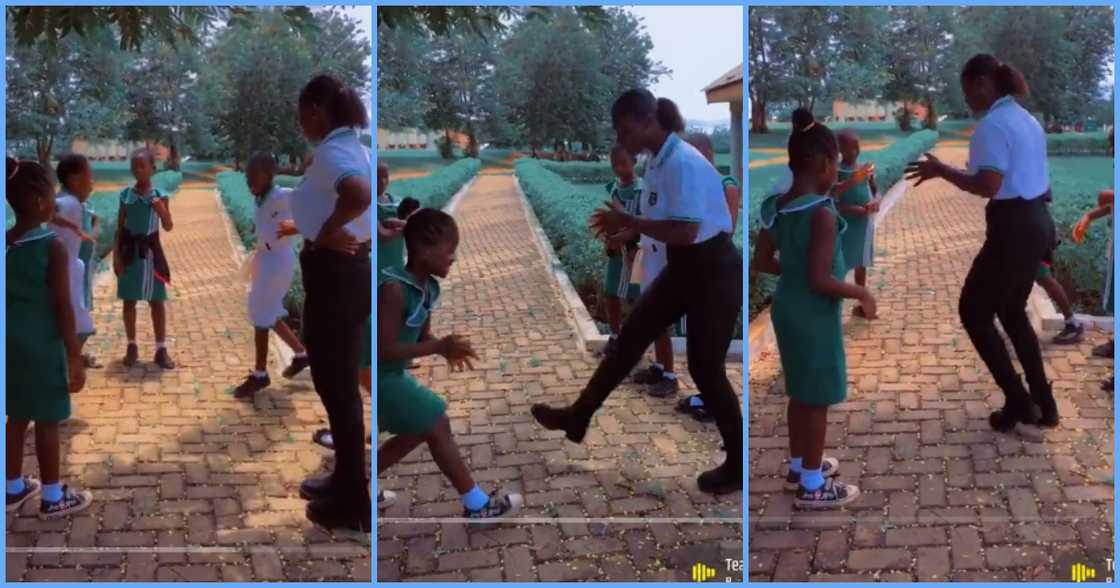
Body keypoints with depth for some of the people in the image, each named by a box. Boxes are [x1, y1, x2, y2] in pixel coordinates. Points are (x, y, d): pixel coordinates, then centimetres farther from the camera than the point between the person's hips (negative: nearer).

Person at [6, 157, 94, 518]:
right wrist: (76, 357, -13)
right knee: (47, 422, 5)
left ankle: (14, 488, 31)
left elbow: (7, 297, 8)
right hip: (43, 346, -6)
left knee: (17, 418, 19)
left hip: (11, 343, 6)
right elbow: (62, 307, -18)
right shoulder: (53, 247, -17)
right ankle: (53, 498, 16)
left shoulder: (5, 244, 1)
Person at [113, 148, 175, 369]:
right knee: (129, 300, 7)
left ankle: (161, 349, 10)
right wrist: (116, 256, -3)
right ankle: (132, 346, 18)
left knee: (157, 301, 3)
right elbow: (119, 228, 3)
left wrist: (162, 211, -24)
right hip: (130, 250, 1)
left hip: (151, 250, -1)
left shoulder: (160, 196, -4)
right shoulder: (126, 194, 0)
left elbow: (168, 226, -5)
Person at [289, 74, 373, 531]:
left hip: (333, 275, -10)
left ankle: (354, 504, 8)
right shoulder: (349, 147, 13)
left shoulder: (330, 152, -18)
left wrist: (325, 233, -23)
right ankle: (346, 482, 31)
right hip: (348, 270, 10)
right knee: (340, 384, 19)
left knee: (336, 388, -1)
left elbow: (358, 195, -38)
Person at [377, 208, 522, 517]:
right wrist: (440, 347, -26)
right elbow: (385, 350, -29)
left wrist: (447, 349, -10)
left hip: (392, 375, 10)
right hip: (381, 377, -10)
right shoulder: (393, 288, -27)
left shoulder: (428, 287, 1)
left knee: (418, 432, 21)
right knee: (438, 426, -5)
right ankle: (477, 504, 6)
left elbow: (423, 334, 12)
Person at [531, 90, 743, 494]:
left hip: (714, 272, -9)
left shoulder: (683, 163, -23)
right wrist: (624, 226, -4)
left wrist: (628, 222, -21)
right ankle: (578, 417, 25)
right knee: (631, 337, 13)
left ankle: (737, 466, 14)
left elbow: (685, 232, -29)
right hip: (683, 269, 9)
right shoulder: (658, 162, 5)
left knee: (705, 368, -2)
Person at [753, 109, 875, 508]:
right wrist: (860, 292, -11)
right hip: (815, 316, -8)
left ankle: (798, 467, 36)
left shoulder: (776, 208, -1)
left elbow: (762, 261, 8)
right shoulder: (822, 213, -24)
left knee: (800, 394, 22)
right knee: (817, 401, 6)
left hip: (786, 308, 8)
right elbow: (820, 281, -25)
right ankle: (813, 485, 18)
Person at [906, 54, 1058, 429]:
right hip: (1037, 221, 10)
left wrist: (940, 170, -14)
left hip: (1013, 228, -10)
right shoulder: (1025, 119, 14)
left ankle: (1018, 402, 7)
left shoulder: (992, 124, -16)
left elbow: (988, 187, -24)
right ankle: (1042, 403, 25)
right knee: (1012, 310, 21)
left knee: (974, 312, 4)